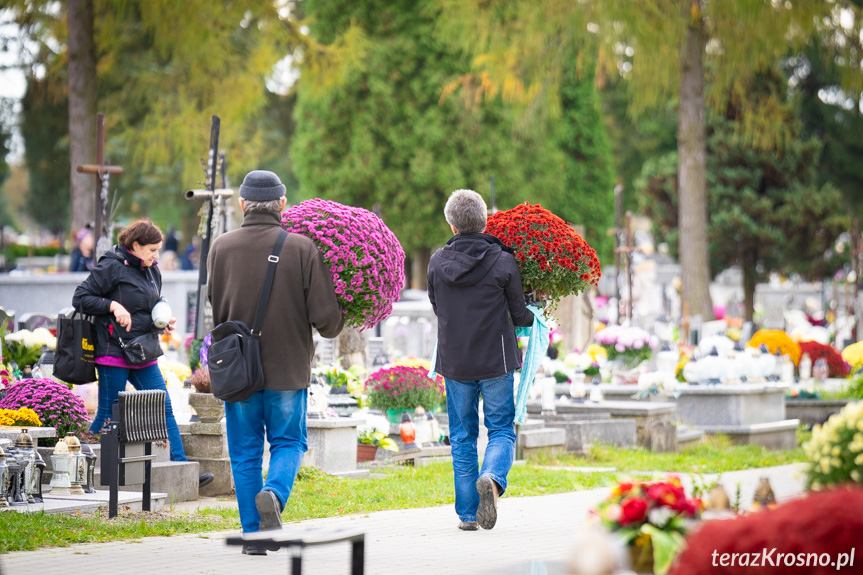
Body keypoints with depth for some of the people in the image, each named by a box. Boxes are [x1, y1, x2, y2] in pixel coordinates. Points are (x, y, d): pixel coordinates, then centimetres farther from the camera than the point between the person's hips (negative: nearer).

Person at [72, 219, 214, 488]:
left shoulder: (152, 271, 14)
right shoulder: (111, 268, -9)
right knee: (108, 416, -3)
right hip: (114, 352, -7)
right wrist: (113, 305, -20)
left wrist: (164, 322, 6)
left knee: (164, 409, 1)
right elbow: (80, 298, -9)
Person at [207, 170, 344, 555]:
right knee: (288, 441, 14)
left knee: (245, 451, 11)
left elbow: (216, 310, 2)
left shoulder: (221, 247, -4)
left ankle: (253, 535, 11)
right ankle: (274, 493, -15)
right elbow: (325, 317, -11)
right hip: (288, 366, -1)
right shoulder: (302, 248, -9)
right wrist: (336, 324, 11)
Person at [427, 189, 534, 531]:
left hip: (454, 361, 2)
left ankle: (467, 514, 10)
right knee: (502, 430, 8)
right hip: (495, 361, -2)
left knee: (462, 436, 11)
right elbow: (520, 316, -4)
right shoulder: (502, 262, -10)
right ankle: (492, 478, -23)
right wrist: (534, 315, 18)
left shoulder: (437, 263, -2)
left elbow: (437, 307, 9)